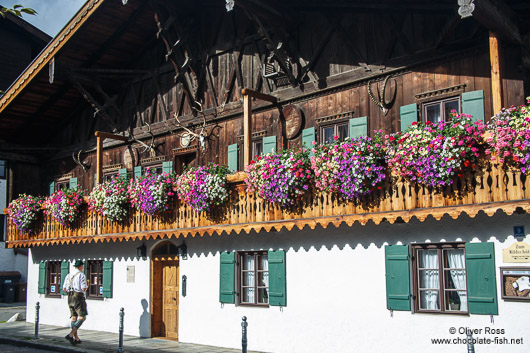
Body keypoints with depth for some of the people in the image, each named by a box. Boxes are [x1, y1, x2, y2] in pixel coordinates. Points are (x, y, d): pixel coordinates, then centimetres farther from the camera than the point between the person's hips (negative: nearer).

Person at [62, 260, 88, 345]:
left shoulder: (69, 275, 12)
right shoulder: (82, 275, -9)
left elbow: (64, 288, 12)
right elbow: (84, 289, -15)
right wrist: (85, 288, 7)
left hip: (70, 297, 8)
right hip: (78, 297, -8)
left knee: (74, 318, 11)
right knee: (82, 317, -6)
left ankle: (76, 338, 12)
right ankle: (70, 335, -20)